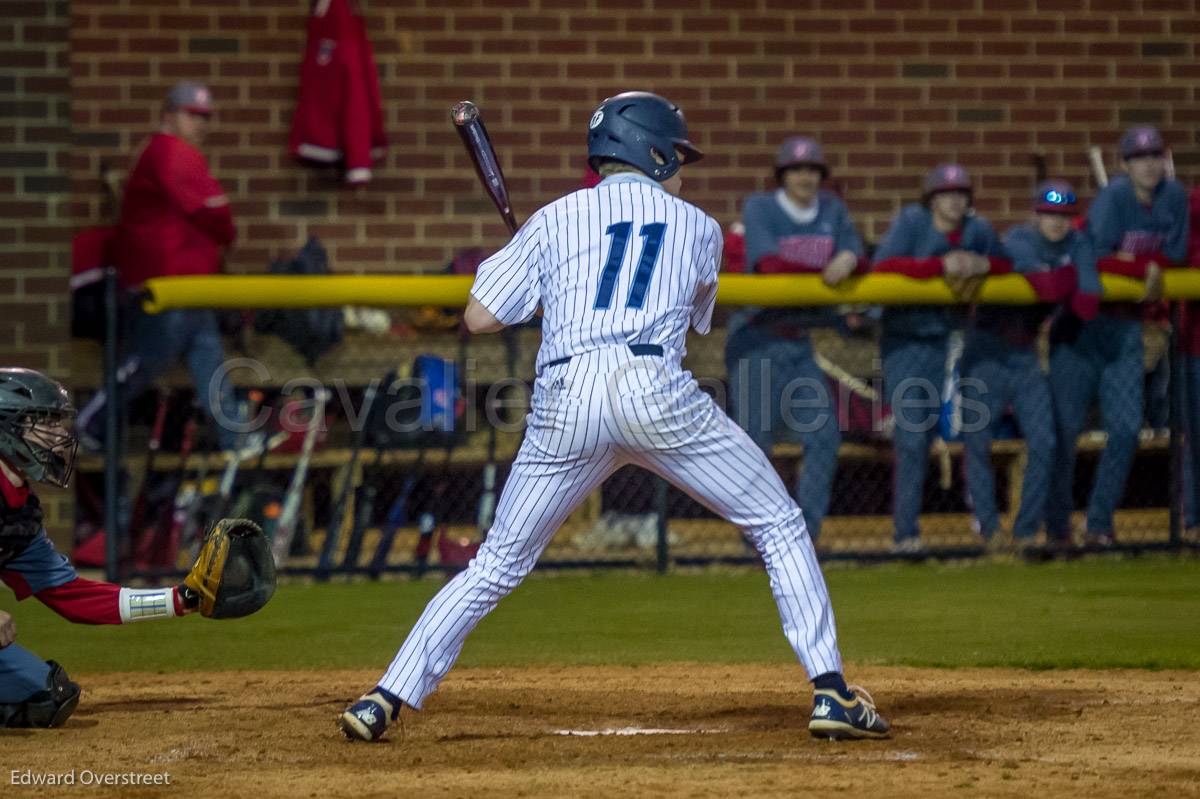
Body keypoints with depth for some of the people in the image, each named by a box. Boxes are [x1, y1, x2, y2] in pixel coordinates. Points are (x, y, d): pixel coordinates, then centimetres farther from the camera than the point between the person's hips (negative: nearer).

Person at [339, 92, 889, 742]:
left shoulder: (554, 219, 18)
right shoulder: (698, 227, 19)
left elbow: (480, 318, 13)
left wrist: (514, 260, 33)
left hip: (565, 403, 2)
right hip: (656, 389, -2)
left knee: (497, 565, 14)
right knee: (780, 527, 12)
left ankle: (387, 699, 6)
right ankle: (831, 693, 2)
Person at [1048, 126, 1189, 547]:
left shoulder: (1174, 198, -1)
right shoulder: (1113, 198, -17)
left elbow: (1174, 257, 2)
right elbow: (1097, 260, -24)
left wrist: (1127, 258, -10)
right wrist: (1146, 267, -18)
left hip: (1126, 326, 5)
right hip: (1084, 320, -5)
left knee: (1126, 427, -1)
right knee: (1065, 425, -3)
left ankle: (1100, 523, 10)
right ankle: (1057, 523, 9)